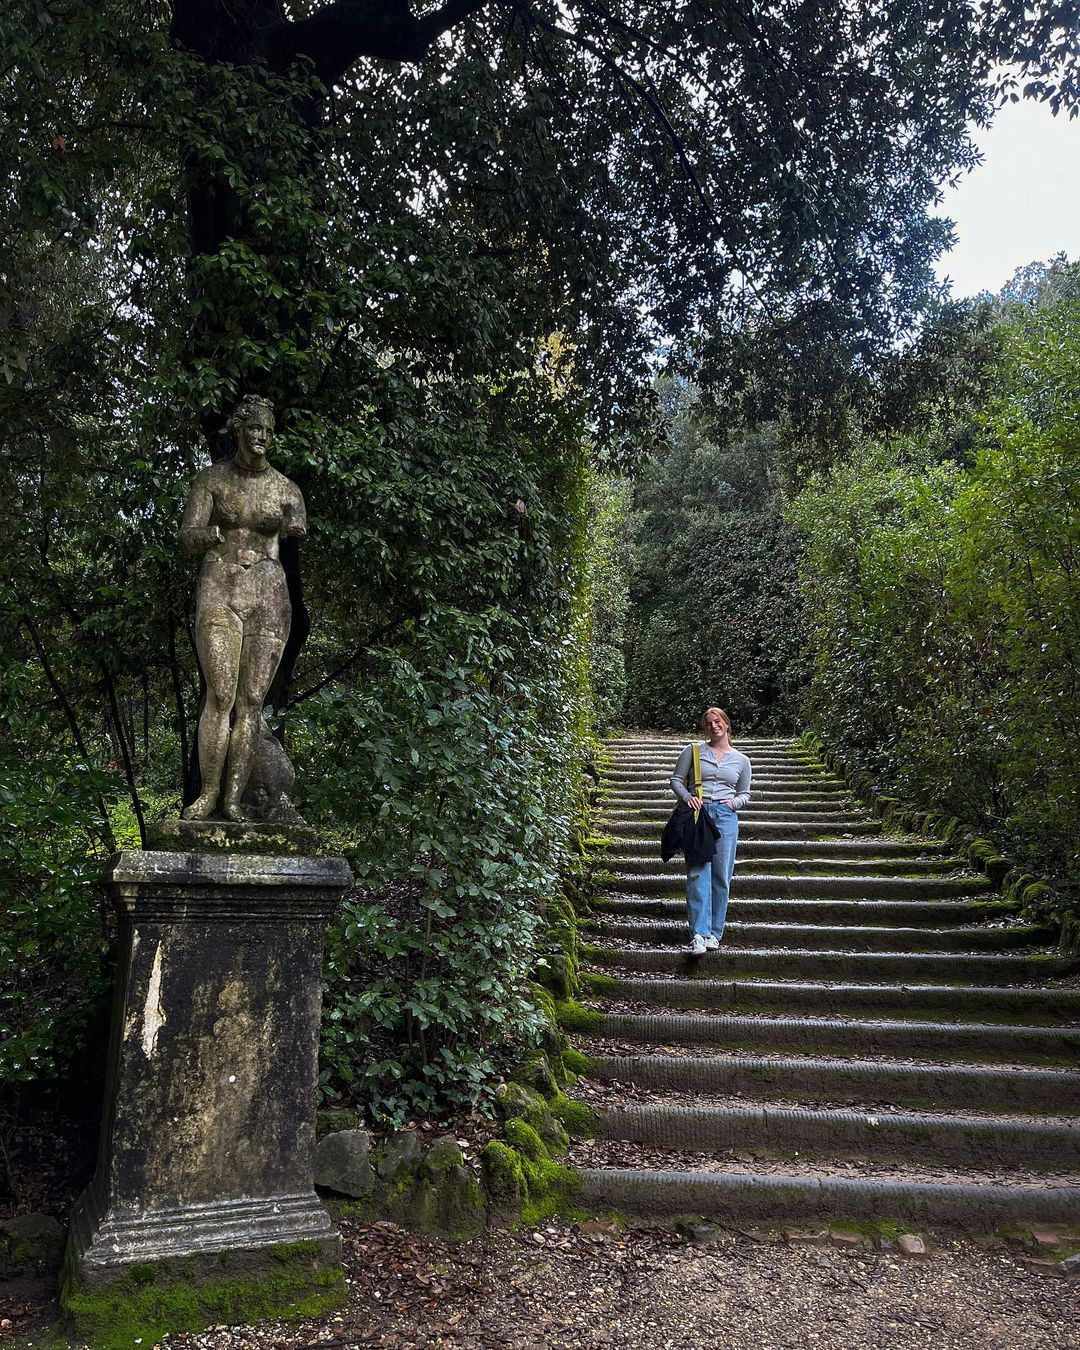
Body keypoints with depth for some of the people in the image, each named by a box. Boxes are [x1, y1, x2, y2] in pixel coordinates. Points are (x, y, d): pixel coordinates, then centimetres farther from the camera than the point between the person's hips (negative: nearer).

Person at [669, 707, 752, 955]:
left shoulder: (741, 760, 13)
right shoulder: (693, 751, 8)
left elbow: (745, 794, 20)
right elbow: (676, 779, 9)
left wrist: (735, 802, -1)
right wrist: (687, 796, -9)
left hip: (726, 816, 2)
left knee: (721, 876, 2)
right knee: (698, 874, -10)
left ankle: (714, 933, 12)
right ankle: (698, 935, -13)